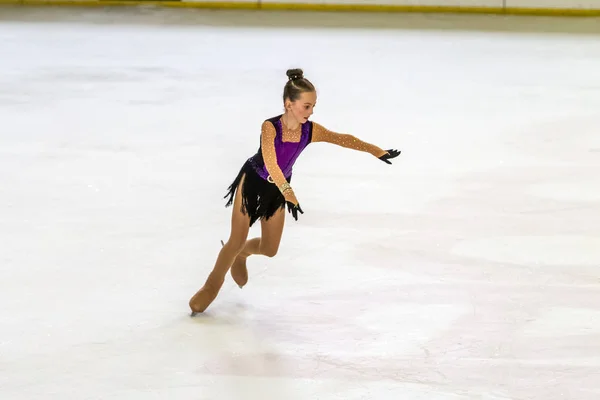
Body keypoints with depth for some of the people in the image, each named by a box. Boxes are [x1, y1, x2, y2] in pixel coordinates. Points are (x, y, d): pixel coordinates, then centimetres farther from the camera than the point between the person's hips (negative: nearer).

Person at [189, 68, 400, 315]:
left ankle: (241, 253, 46)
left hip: (278, 189, 5)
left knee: (269, 249, 10)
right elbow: (270, 163, -46)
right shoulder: (270, 127, -34)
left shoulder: (310, 130, -19)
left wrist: (376, 150, -30)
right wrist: (288, 193, -58)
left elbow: (342, 139, -20)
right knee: (237, 241, -1)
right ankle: (212, 286, 26)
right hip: (252, 183, -5)